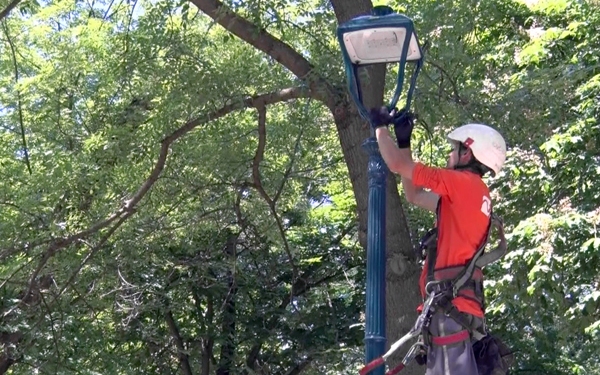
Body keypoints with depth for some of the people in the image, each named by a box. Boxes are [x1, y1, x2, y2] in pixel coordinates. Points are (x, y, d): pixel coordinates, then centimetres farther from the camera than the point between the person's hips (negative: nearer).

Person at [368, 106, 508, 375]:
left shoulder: (464, 183, -4)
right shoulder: (474, 193, 23)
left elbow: (397, 165, -5)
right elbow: (414, 195, 33)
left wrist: (380, 126, 13)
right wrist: (404, 140, 34)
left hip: (452, 302, -10)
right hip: (458, 302, 10)